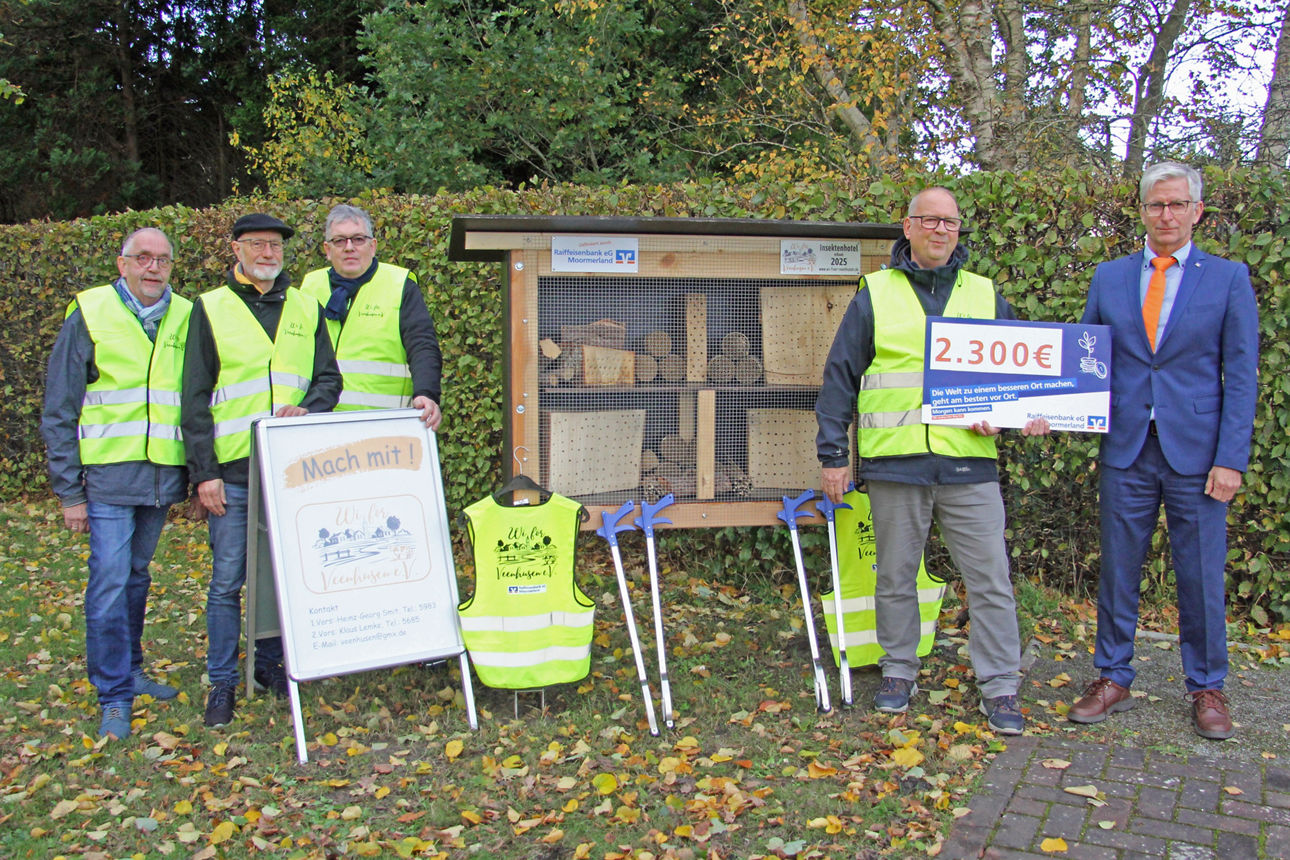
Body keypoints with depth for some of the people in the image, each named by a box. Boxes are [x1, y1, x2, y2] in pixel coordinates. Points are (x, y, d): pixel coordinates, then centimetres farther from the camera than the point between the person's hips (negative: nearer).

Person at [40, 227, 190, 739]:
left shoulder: (185, 318, 6)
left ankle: (128, 671, 30)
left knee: (137, 575, 15)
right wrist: (69, 491, -5)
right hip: (108, 472, -3)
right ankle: (114, 697, 5)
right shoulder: (90, 316, -3)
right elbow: (58, 412, -2)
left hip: (163, 475, 4)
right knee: (110, 581, -6)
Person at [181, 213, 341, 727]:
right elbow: (195, 399, 0)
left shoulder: (305, 309, 11)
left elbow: (328, 378, 10)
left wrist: (307, 408, -13)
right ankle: (222, 683, 15)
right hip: (232, 472, -2)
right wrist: (204, 471, -6)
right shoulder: (210, 309, 3)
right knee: (227, 582, 2)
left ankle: (269, 664, 28)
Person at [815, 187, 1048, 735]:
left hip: (969, 464, 1)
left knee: (990, 578, 2)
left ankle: (1000, 687, 13)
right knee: (895, 578, 10)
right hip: (895, 463, -1)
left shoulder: (984, 295, 12)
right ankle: (898, 673, 27)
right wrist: (832, 454, 1)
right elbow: (840, 376, 6)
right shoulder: (876, 294, 7)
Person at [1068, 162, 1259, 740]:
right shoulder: (1109, 277, 9)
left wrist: (1231, 457, -8)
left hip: (1196, 453, -2)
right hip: (1126, 452, 2)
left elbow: (1240, 375, -1)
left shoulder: (1228, 278, 3)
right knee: (1117, 572, 9)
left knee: (1201, 578, 6)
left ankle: (1206, 690, 23)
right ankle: (1112, 680, 22)